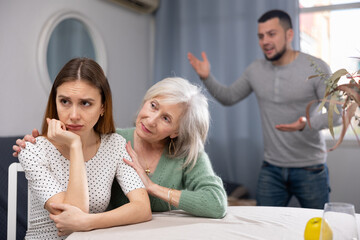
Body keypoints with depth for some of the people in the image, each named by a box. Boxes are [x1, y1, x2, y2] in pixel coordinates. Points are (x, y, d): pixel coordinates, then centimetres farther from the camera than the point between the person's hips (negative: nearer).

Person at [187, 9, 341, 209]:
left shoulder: (316, 67, -8)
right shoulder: (256, 70, 4)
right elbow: (228, 97, 13)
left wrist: (306, 124, -29)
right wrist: (207, 78, -3)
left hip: (309, 169, -3)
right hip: (271, 169, 3)